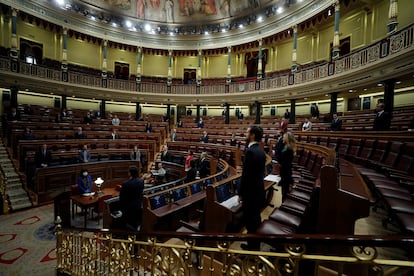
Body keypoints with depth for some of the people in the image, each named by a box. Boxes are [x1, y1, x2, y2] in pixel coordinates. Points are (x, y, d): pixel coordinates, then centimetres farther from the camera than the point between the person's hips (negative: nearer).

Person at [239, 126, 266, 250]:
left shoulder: (250, 151, -24)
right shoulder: (260, 150, 5)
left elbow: (246, 175, -23)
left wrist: (241, 194, -12)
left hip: (251, 192, -9)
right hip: (258, 190, 9)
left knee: (250, 220, 8)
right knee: (256, 218, 23)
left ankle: (252, 246, 26)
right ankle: (256, 243, 41)